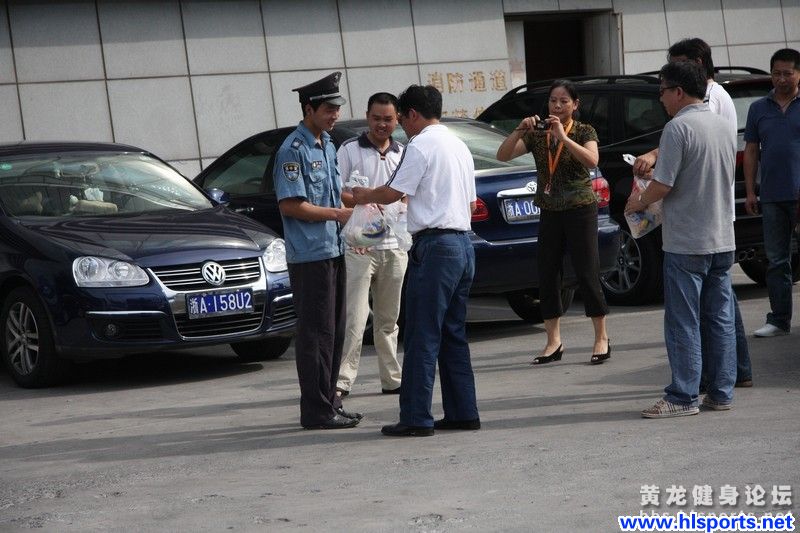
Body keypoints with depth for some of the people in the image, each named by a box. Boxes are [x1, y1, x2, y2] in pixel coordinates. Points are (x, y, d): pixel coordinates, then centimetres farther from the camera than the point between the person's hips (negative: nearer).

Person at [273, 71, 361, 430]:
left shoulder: (327, 145, 16)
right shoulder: (294, 150, -13)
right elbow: (290, 204, -18)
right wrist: (337, 214, -17)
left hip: (332, 250, 9)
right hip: (309, 255, -9)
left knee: (334, 331, 12)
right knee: (316, 333, -7)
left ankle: (329, 402, 20)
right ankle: (317, 410, -3)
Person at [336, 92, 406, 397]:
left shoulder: (402, 154, 15)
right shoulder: (349, 151, 0)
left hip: (394, 246, 5)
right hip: (359, 246, -5)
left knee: (388, 319, 12)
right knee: (354, 318, -11)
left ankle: (392, 379, 18)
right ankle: (342, 380, -12)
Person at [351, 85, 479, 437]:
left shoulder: (421, 145, -9)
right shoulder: (459, 145, 18)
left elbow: (393, 193, -8)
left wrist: (365, 195, 12)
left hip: (435, 246, -9)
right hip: (463, 243, 9)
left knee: (422, 336, -7)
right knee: (453, 334, 14)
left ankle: (416, 418, -7)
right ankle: (462, 412, 14)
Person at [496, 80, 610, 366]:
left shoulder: (584, 131, -4)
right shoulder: (537, 134, 5)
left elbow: (592, 160, -23)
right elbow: (503, 155, -4)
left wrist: (563, 136, -30)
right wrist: (520, 130, -19)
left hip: (580, 210, -4)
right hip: (550, 213, 4)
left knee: (587, 275, -4)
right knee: (547, 277, 3)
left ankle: (602, 339, 6)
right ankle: (554, 343, 11)